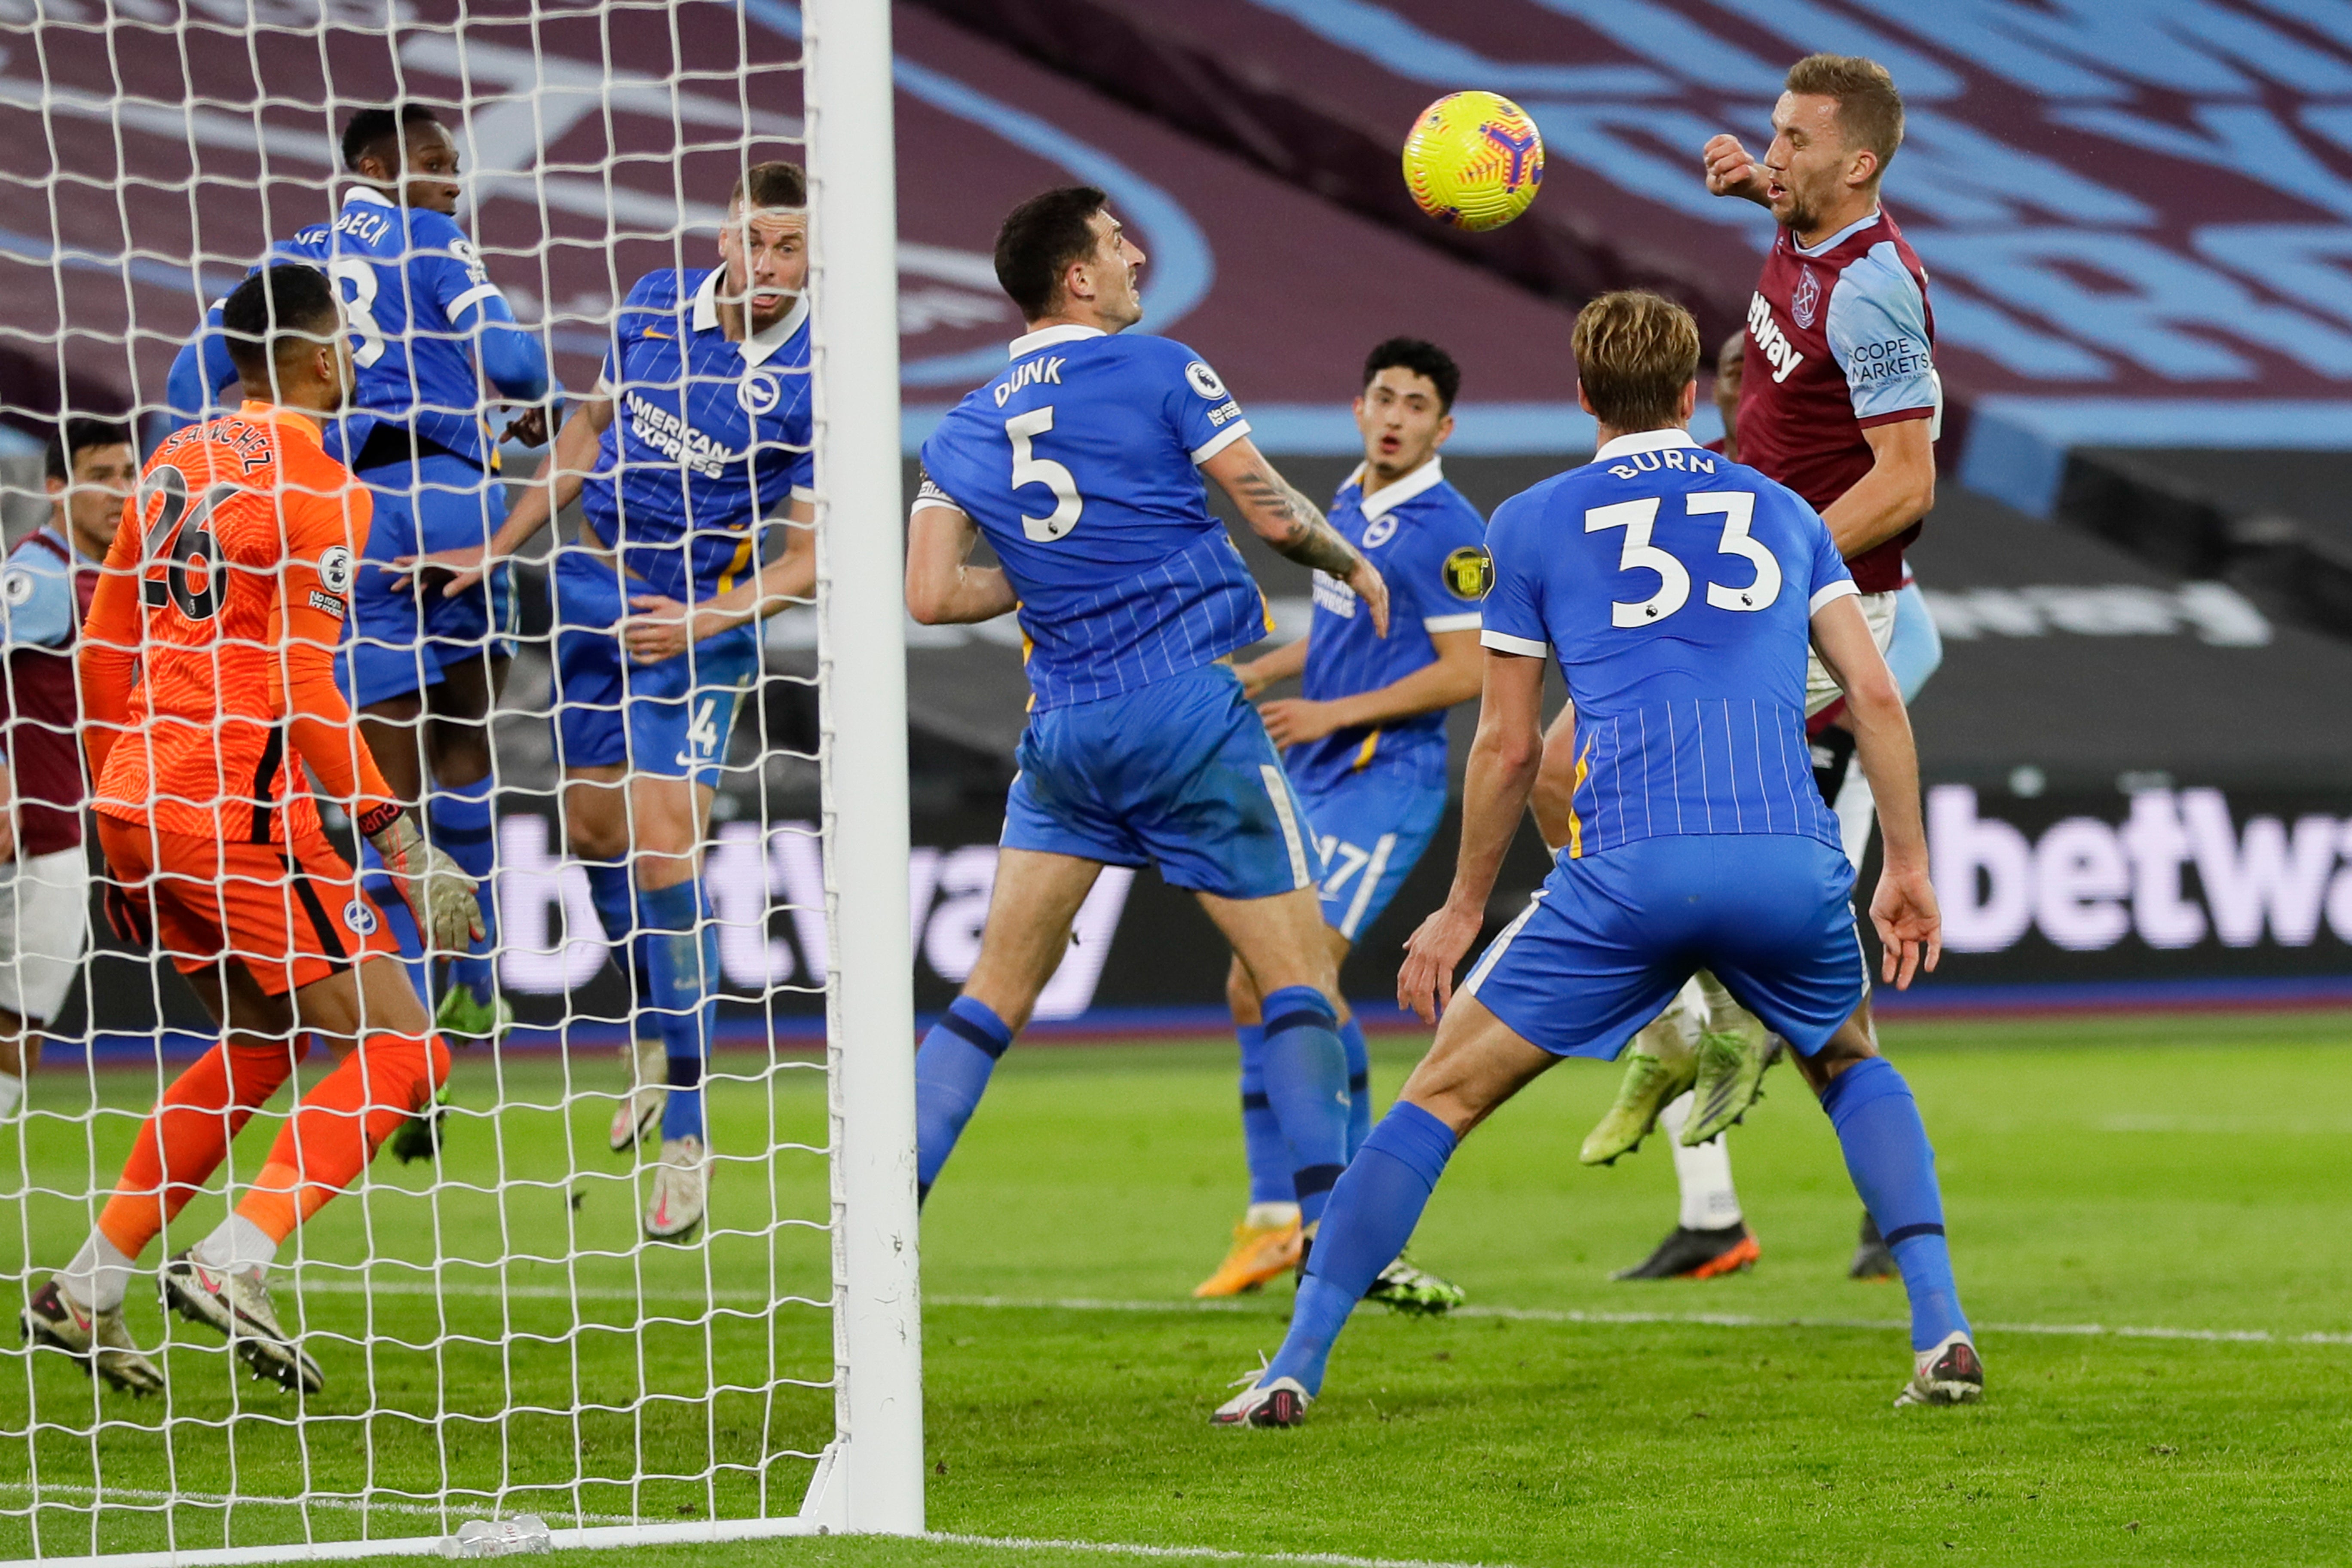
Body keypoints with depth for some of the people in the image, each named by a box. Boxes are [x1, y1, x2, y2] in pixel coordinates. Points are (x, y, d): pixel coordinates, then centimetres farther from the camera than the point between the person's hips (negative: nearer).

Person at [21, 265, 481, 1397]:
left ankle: (86, 1291, 18)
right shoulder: (317, 486, -10)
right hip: (241, 813, -9)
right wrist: (395, 835, -14)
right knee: (398, 1046, -4)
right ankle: (234, 1264, -18)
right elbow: (302, 690, -16)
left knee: (264, 1042, 23)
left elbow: (103, 653, 17)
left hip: (137, 801, 9)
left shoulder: (179, 460, 14)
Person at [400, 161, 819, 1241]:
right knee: (593, 828, 11)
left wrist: (706, 620, -29)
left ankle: (687, 1137, -9)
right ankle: (659, 1036, 36)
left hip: (704, 619, -6)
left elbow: (810, 557, -15)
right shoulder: (658, 302, -4)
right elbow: (595, 425, 12)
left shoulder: (817, 378, -19)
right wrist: (500, 549, 13)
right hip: (596, 583, 6)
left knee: (663, 846, -16)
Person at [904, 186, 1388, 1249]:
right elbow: (1273, 514, -4)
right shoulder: (1158, 372, -3)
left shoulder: (966, 432, 9)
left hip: (1065, 729, 5)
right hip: (1194, 712, -4)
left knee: (997, 990, 10)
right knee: (1299, 972, 0)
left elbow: (931, 595, 1)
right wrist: (1352, 565, 15)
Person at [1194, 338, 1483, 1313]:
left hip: (1387, 777, -9)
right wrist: (1249, 677, 17)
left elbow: (1468, 672, -17)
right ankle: (1276, 1217, 13)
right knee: (1252, 987, 7)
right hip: (1315, 778, 9)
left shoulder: (1446, 530, -12)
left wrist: (1333, 713, -17)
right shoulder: (1349, 508, 14)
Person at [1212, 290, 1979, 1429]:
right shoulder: (1782, 511, 21)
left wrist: (1461, 912, 24)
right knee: (1854, 1068, 30)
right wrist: (1909, 868, 18)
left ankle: (1296, 1368, 4)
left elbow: (1507, 746, 14)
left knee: (1442, 1095, 10)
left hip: (1629, 867, -2)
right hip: (1792, 863, 2)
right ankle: (1941, 1334, 12)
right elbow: (1875, 695, 12)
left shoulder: (1533, 523, 14)